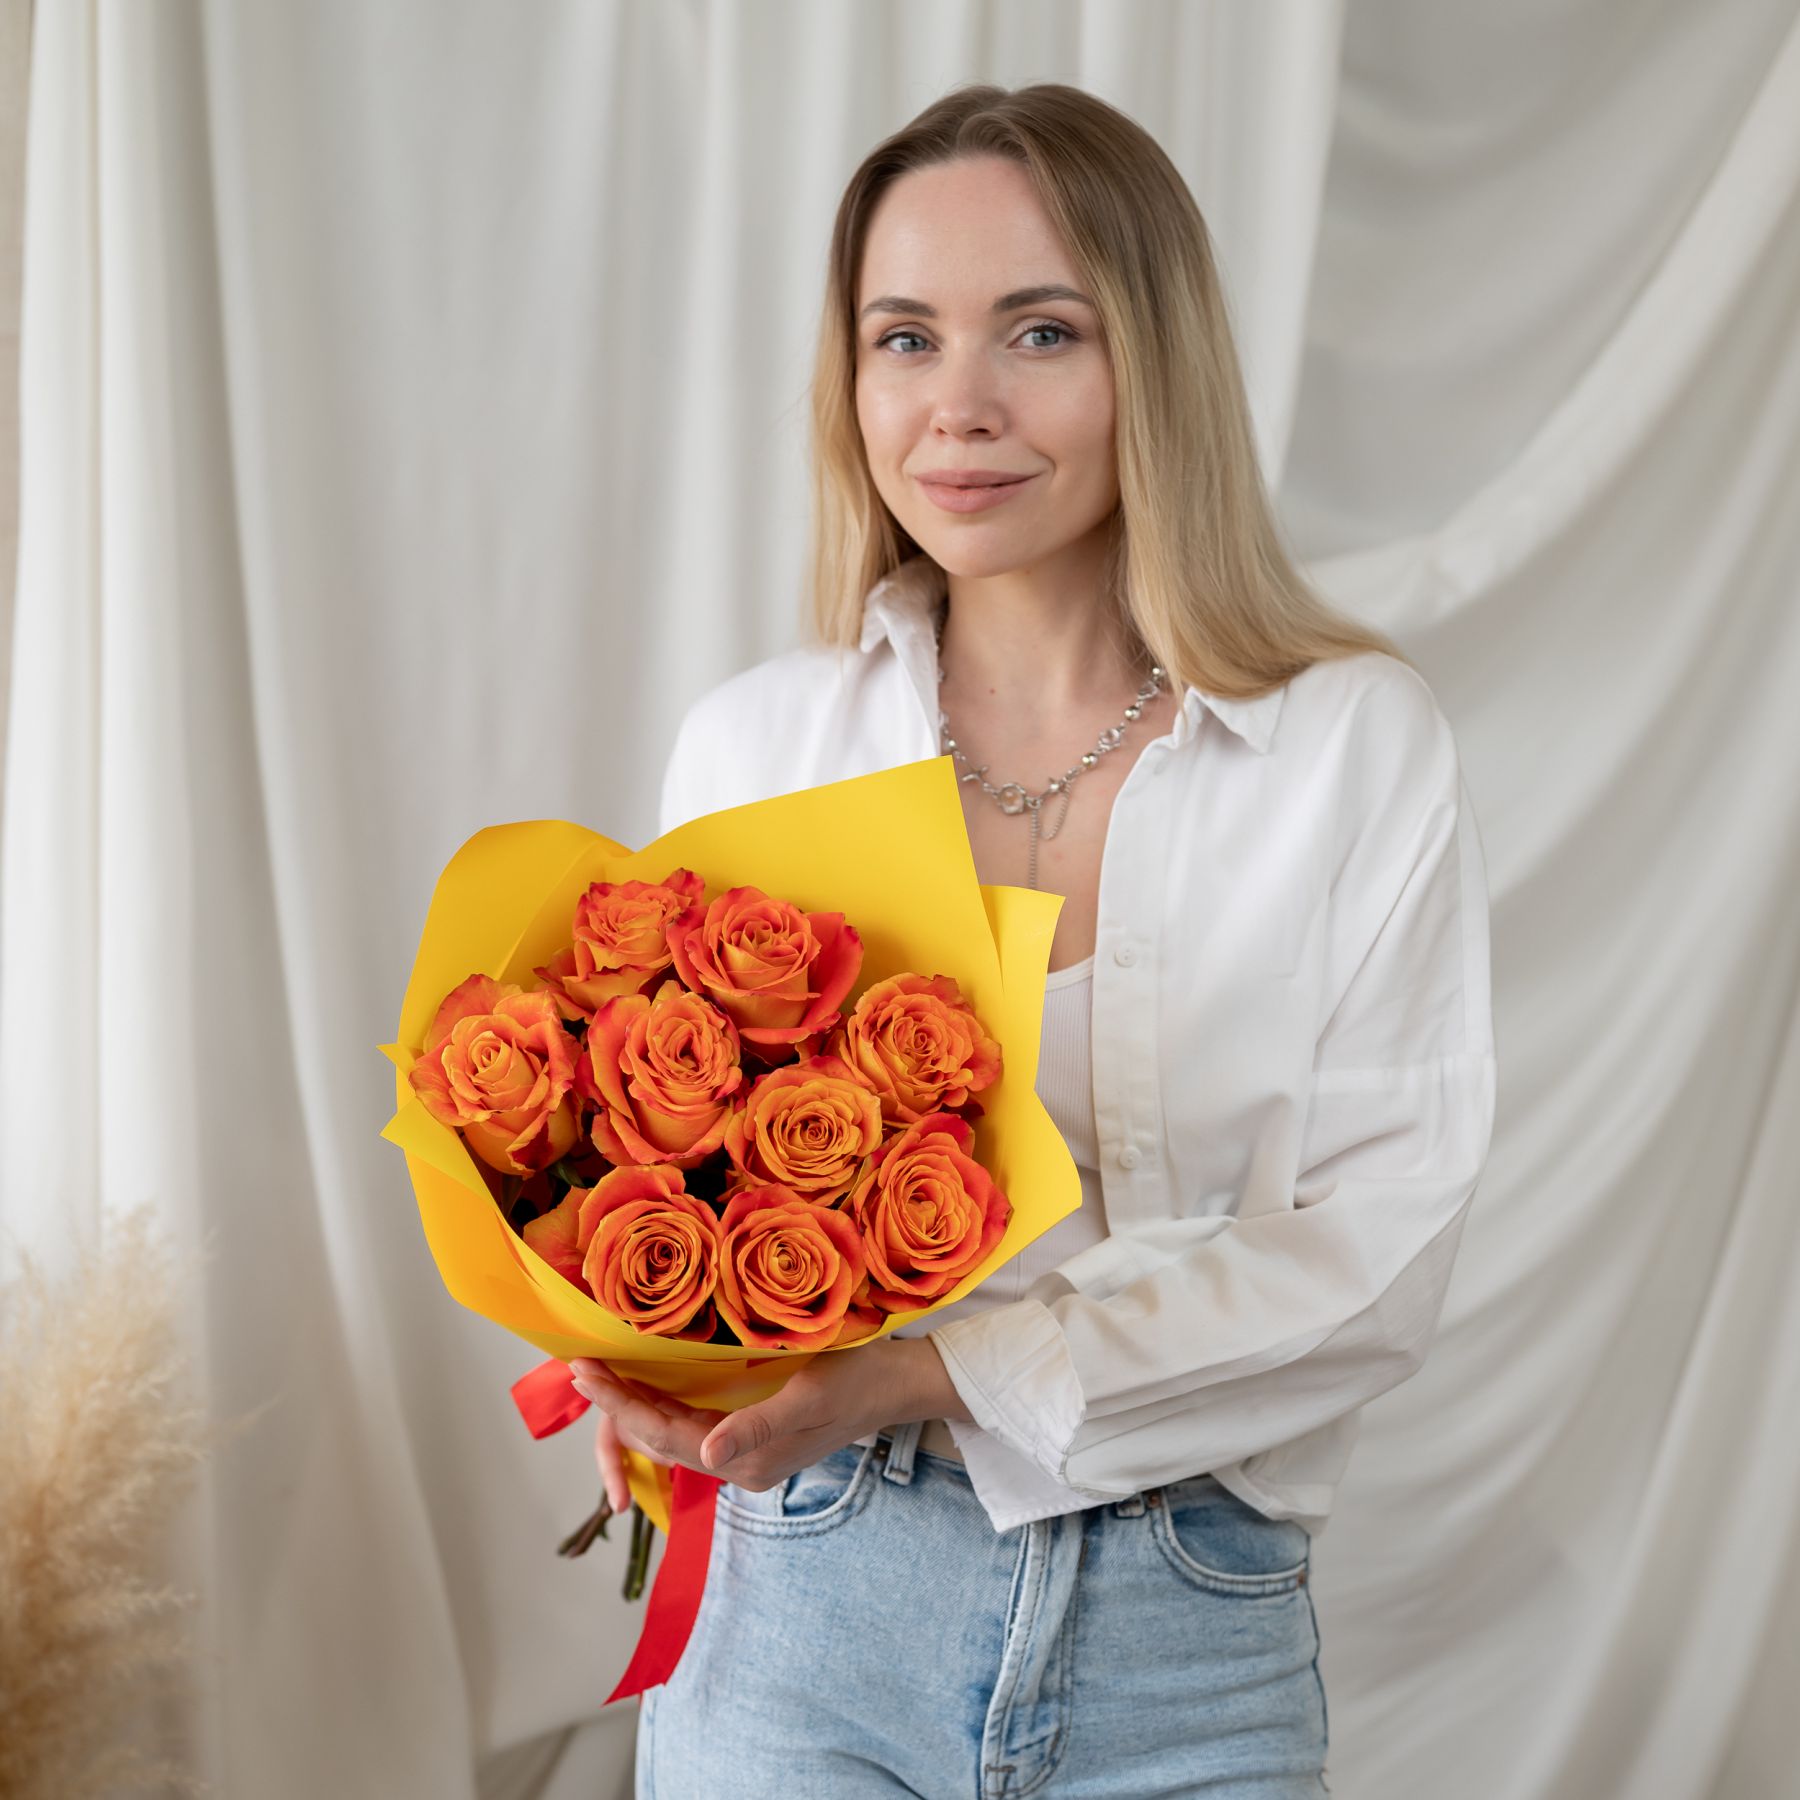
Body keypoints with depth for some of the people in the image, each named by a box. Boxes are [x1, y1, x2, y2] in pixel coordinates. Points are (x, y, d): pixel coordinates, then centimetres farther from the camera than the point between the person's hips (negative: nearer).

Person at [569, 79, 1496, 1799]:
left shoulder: (1355, 745, -6)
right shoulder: (753, 740, 0)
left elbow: (1374, 1254, -10)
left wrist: (942, 1371, -20)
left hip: (1187, 1654, -1)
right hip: (800, 1610, 1)